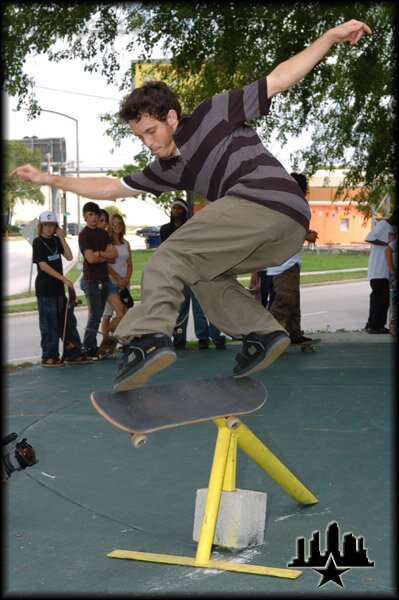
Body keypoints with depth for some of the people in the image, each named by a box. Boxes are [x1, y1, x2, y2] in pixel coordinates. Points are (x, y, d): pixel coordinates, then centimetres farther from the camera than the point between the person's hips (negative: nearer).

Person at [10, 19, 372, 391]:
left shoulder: (213, 114, 10)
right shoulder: (169, 169, 27)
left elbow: (278, 79, 13)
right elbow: (112, 189, 34)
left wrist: (331, 37, 11)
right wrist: (50, 179, 35)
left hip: (261, 198, -9)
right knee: (200, 269, 20)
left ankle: (149, 337, -28)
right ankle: (262, 333, 5)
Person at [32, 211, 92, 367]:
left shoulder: (56, 240, 10)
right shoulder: (38, 242, -8)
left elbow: (69, 257, 0)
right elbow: (43, 266, -16)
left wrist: (62, 238, -7)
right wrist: (64, 279, -20)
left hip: (58, 287, 7)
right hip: (44, 289, -7)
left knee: (68, 321, 9)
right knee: (49, 324, -3)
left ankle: (73, 354, 15)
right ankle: (49, 356, 5)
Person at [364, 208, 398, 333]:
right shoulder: (383, 224, -10)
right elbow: (369, 239, -18)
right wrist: (387, 244, -20)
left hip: (387, 270, 8)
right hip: (378, 271, -8)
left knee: (385, 298, 8)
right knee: (378, 296, -7)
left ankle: (380, 325, 13)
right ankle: (372, 325, -2)